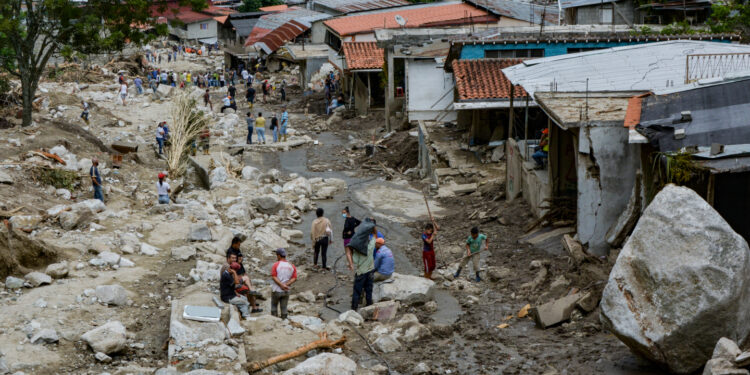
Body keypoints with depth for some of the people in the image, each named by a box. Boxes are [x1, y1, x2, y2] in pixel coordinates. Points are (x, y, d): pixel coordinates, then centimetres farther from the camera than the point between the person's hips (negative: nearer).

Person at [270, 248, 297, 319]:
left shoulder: (275, 265, -7)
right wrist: (286, 284, -12)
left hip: (276, 290, -3)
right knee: (284, 308, 10)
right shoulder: (292, 266, 4)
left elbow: (274, 277, -14)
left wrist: (282, 285, -17)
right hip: (286, 291, 3)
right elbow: (294, 278, -3)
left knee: (274, 306, 13)